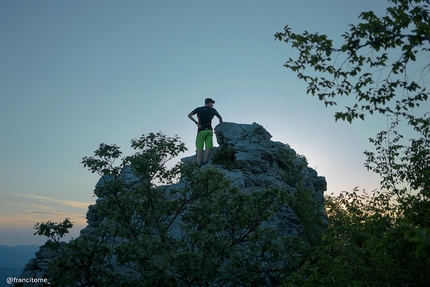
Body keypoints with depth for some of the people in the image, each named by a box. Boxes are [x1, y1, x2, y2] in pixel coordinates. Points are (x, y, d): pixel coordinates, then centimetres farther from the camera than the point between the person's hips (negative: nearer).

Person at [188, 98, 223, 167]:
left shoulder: (198, 109, 12)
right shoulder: (213, 110, 12)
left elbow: (189, 115, 0)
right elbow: (220, 118, 21)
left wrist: (196, 122, -3)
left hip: (201, 130, 0)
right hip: (209, 130, 0)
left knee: (199, 148, -2)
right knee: (208, 147, -3)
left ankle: (199, 164, -9)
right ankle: (205, 161, -14)